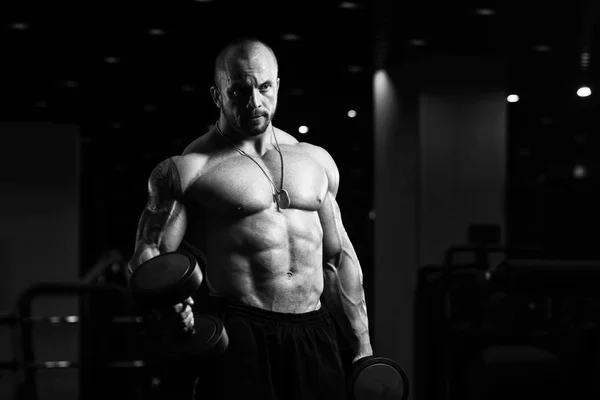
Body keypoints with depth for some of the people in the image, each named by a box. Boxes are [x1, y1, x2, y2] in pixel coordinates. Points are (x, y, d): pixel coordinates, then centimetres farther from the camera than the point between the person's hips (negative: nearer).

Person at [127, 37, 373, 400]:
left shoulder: (317, 161, 14)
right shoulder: (188, 169, -1)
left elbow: (339, 257, 17)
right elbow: (149, 252, -7)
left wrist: (362, 347, 14)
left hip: (314, 335, 4)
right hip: (238, 337, -4)